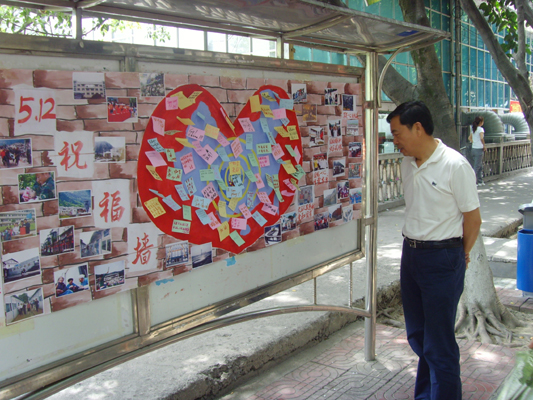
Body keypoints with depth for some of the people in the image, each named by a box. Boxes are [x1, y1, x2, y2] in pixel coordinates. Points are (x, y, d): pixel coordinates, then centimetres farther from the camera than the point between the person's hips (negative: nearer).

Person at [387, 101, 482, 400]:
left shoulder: (455, 165, -16)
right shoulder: (408, 164, 5)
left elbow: (473, 219, -10)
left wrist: (460, 255, 3)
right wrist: (414, 245, 12)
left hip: (443, 258, -7)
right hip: (411, 253, 7)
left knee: (439, 344, 1)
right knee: (417, 336, 19)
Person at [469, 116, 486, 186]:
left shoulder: (473, 129, 11)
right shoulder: (480, 129, -12)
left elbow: (469, 138, 18)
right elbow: (481, 138, -26)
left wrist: (474, 143, 12)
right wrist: (484, 146, -15)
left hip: (473, 148, 8)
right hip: (479, 149, -8)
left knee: (480, 166, 16)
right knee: (477, 166, -4)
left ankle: (480, 181, 20)